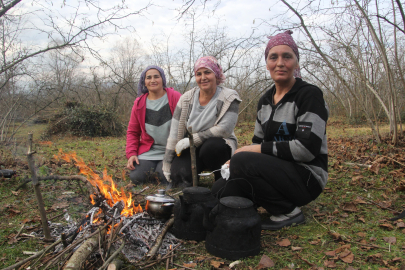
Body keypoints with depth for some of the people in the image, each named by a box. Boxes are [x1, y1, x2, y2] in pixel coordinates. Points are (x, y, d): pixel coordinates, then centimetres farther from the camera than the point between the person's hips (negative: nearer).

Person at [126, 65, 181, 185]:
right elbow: (132, 131, 12)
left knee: (164, 177, -22)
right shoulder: (139, 103, 7)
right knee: (136, 177, -14)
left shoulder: (175, 97, -4)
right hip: (148, 150, 3)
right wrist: (131, 154, -1)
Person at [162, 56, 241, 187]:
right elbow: (174, 133, 0)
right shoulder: (186, 99, 0)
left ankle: (221, 178, -8)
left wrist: (192, 139, -21)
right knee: (179, 175, -26)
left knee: (211, 146, -37)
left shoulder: (229, 97, -8)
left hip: (219, 145, -2)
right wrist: (167, 163, -2)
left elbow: (224, 129, -19)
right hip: (192, 148, 2)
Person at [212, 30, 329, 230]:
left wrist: (259, 149, -16)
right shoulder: (265, 101, 12)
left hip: (307, 176, -7)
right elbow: (258, 142, 15)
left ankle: (288, 211, -9)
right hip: (275, 172, 7)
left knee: (241, 161, -29)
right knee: (221, 189, -11)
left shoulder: (309, 95, -10)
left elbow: (307, 148, -20)